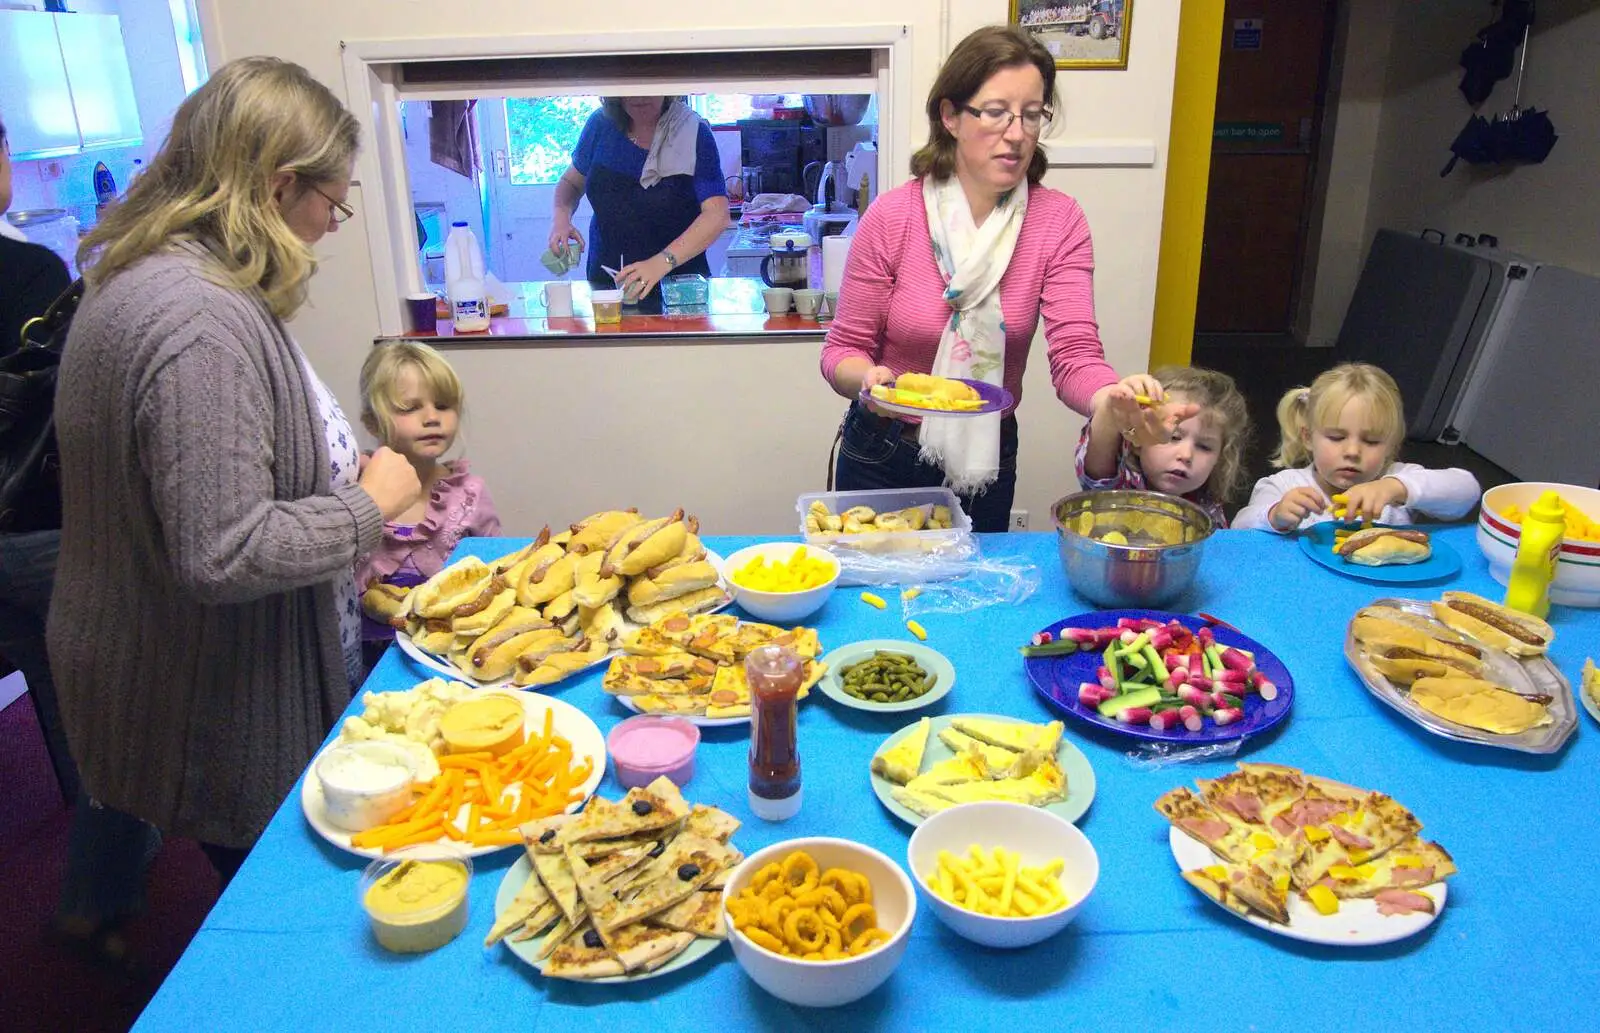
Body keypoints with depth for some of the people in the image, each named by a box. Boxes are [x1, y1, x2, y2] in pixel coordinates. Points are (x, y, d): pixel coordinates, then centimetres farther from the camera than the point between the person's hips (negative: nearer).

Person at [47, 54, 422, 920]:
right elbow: (224, 554, -32)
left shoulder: (155, 275, 5)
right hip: (217, 721, -10)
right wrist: (371, 503, -19)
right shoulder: (200, 321, -29)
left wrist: (343, 480, 13)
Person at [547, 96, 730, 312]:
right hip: (605, 284, 3)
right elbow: (572, 181, 18)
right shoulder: (601, 124, 2)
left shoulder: (694, 133, -8)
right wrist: (561, 217, -5)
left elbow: (717, 215, -18)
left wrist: (662, 262, -31)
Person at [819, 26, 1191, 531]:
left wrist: (1121, 403, -39)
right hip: (881, 459, -1)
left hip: (988, 459, 2)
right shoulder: (890, 218, -15)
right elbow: (843, 351, -10)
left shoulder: (1059, 222, -11)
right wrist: (869, 378, -32)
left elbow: (1075, 356, -19)